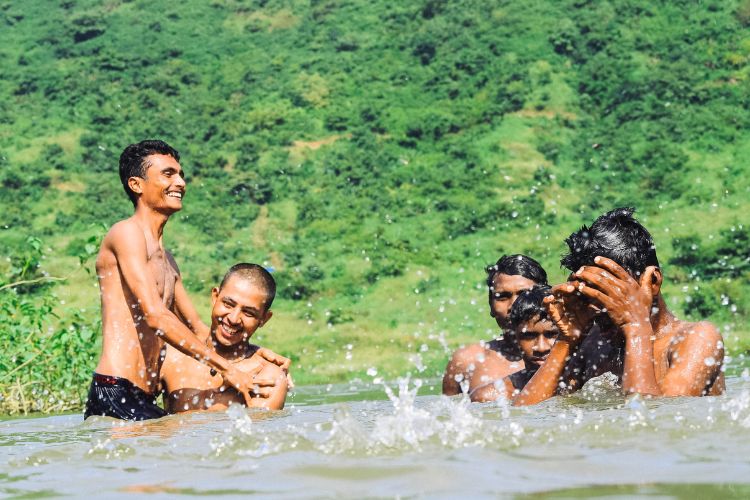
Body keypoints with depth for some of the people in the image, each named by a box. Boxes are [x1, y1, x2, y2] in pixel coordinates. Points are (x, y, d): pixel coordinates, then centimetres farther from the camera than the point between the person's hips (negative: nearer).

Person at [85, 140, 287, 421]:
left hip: (145, 403, 9)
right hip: (115, 397, -9)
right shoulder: (127, 233, -4)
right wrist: (226, 368, -15)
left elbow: (196, 328, 29)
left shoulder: (166, 260, 25)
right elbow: (155, 316, -15)